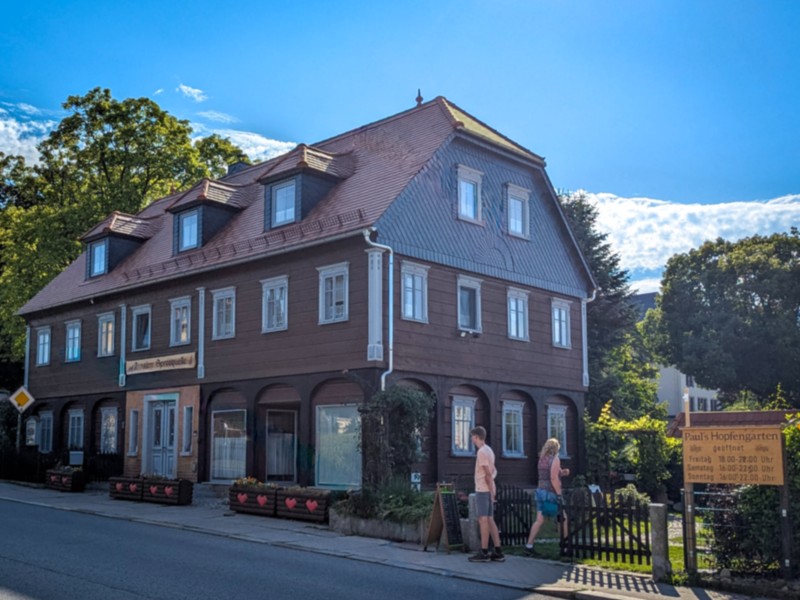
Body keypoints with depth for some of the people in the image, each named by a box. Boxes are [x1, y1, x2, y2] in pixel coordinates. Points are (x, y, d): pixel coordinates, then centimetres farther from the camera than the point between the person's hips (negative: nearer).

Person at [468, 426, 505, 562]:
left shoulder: (482, 452, -13)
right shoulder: (488, 450, 16)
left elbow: (488, 474, -16)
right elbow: (493, 471, 19)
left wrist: (491, 491, -14)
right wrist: (492, 490, 14)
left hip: (482, 490, -9)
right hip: (488, 490, 9)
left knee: (483, 520, -6)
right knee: (490, 520, 10)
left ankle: (484, 552, -4)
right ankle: (497, 552, 11)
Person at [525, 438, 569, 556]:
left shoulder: (542, 459, 12)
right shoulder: (555, 459, -10)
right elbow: (553, 478, -19)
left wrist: (562, 473, 16)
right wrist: (559, 494, -18)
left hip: (541, 491, 6)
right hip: (551, 493, -6)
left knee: (539, 520, 3)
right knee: (563, 518, 10)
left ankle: (529, 546, -5)